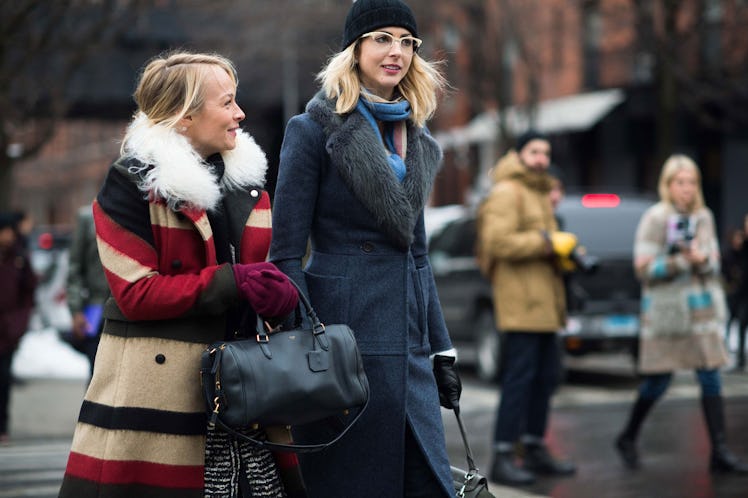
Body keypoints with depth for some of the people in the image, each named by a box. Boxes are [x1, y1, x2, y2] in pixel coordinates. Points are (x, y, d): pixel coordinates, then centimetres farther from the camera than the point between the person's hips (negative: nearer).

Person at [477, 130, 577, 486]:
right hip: (521, 299, -10)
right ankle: (502, 457, -7)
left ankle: (534, 448, 23)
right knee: (519, 377, -11)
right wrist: (549, 242, -20)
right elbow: (500, 242, -21)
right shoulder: (506, 193, -9)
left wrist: (565, 251, 12)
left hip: (544, 300, 10)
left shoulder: (539, 193, 24)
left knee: (546, 376, 13)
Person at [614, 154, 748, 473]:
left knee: (711, 378, -2)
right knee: (658, 382, 2)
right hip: (665, 312, -5)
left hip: (701, 309, 5)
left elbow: (715, 265, 11)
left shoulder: (703, 217, 9)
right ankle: (627, 438, 23)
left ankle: (719, 452, 1)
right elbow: (644, 269, -12)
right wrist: (683, 261, -21)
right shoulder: (655, 219, -7)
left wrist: (703, 261, -12)